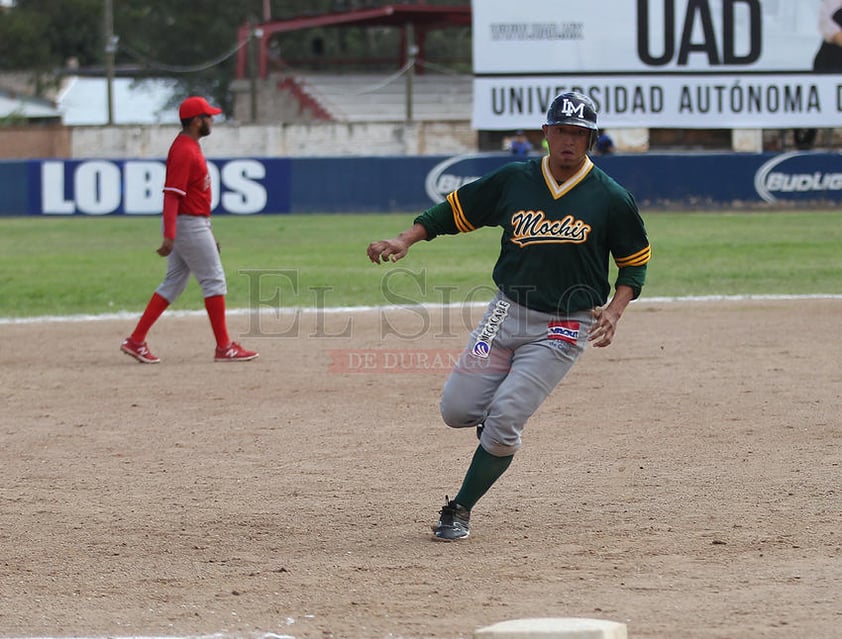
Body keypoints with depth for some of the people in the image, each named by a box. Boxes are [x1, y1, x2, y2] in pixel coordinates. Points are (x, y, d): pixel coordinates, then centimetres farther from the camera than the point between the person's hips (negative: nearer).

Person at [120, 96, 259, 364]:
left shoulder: (190, 146, 15)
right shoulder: (184, 151, -18)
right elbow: (171, 195, -24)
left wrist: (208, 233, 24)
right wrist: (169, 236, -31)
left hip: (192, 224, 10)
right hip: (189, 225, -10)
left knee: (173, 284, 10)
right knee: (214, 280, -4)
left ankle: (136, 341, 8)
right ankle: (224, 347, 1)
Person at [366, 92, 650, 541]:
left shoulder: (610, 197, -6)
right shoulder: (513, 181, 0)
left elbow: (635, 261, 4)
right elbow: (454, 210, 9)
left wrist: (614, 311, -12)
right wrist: (406, 240, -5)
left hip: (564, 327, -3)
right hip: (506, 313, 4)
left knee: (503, 422, -13)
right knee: (456, 410, -3)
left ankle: (460, 510, 4)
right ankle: (502, 416, 32)